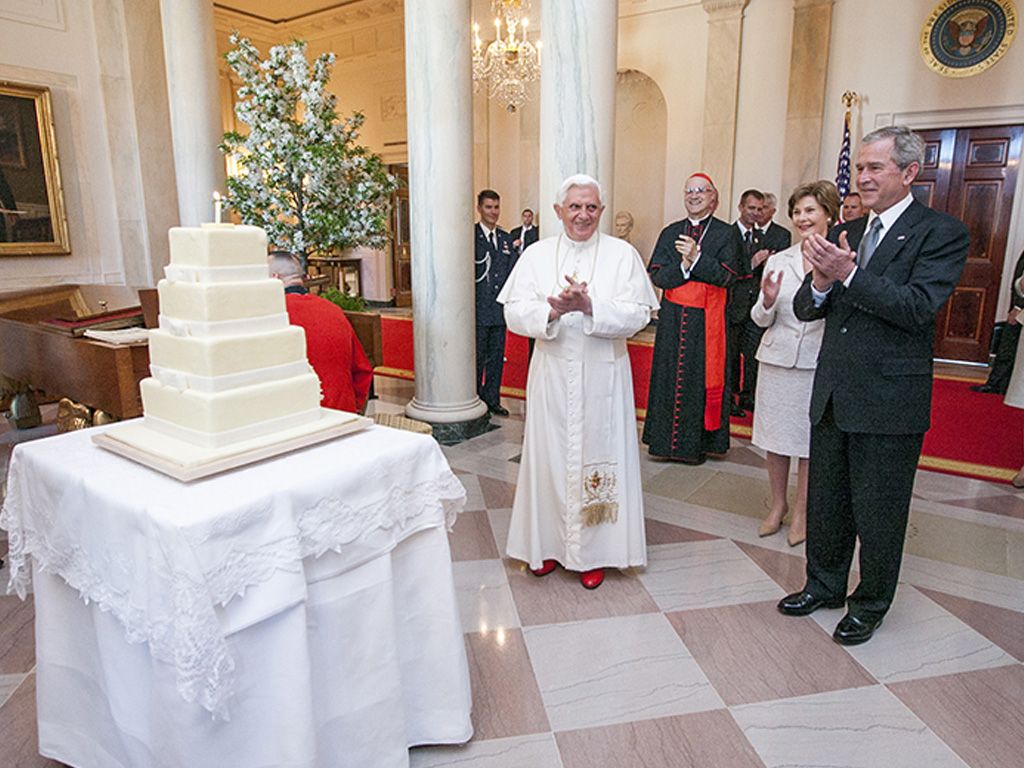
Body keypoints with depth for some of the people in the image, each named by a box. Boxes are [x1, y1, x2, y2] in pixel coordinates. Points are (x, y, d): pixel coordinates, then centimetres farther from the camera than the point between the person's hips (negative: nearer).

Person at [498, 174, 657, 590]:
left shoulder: (623, 254, 0)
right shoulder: (537, 254, 4)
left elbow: (637, 314, -9)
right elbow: (514, 311, -5)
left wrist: (590, 307, -22)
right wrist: (553, 310, -23)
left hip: (603, 374, -1)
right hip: (552, 373, 2)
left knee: (599, 454, 6)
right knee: (550, 454, 8)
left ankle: (594, 551, 21)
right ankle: (550, 543, 25)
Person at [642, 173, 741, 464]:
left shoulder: (727, 233, 2)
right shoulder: (669, 233, 11)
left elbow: (725, 276, -11)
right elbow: (656, 276, 0)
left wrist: (696, 257, -20)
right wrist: (683, 265, -15)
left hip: (706, 320, -3)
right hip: (673, 317, 3)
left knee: (702, 377, 1)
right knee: (669, 375, 6)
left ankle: (697, 443, 13)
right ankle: (667, 440, 16)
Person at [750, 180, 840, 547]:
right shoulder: (778, 261, 5)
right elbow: (761, 320, 5)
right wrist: (768, 301, -16)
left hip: (818, 364, -3)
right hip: (777, 359, 3)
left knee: (809, 441, 8)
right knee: (774, 437, 12)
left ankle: (801, 511, 26)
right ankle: (778, 504, 31)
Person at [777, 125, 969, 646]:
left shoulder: (942, 232, -7)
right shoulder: (845, 233, 9)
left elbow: (918, 307, -20)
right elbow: (805, 309, 5)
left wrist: (848, 274, -25)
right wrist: (820, 283, -16)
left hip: (890, 398, -5)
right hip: (833, 393, 6)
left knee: (878, 513, 9)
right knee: (826, 501, 18)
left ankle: (871, 605, 30)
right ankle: (824, 585, 38)